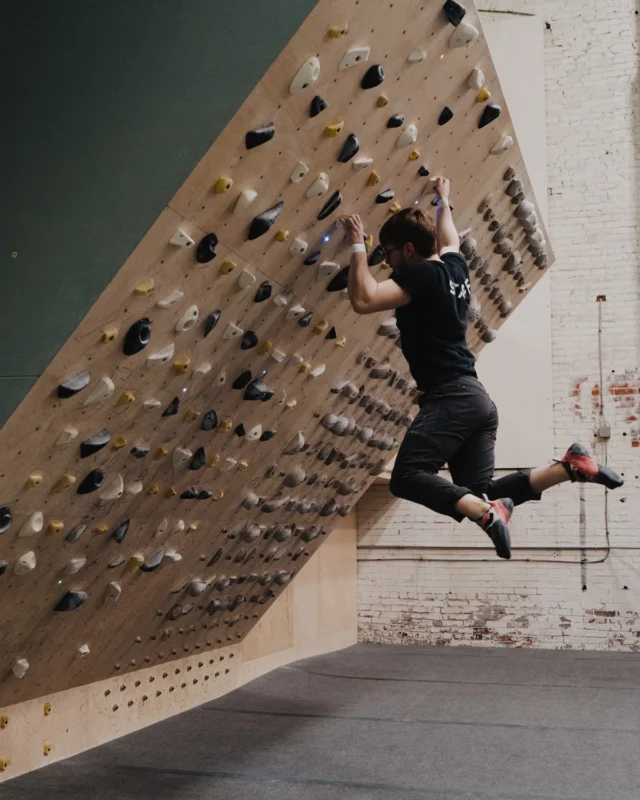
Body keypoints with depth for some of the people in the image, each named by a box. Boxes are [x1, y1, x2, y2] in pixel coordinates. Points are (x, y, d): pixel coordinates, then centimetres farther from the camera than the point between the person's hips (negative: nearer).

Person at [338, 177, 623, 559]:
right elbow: (449, 239, 42)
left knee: (407, 478, -18)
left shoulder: (419, 274, -9)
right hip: (477, 399, 9)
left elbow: (363, 300, -19)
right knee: (476, 493, 7)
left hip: (451, 398, -9)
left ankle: (487, 513, -30)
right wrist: (444, 201, 58)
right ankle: (571, 465, 1)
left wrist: (358, 245, -8)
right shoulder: (455, 265, 16)